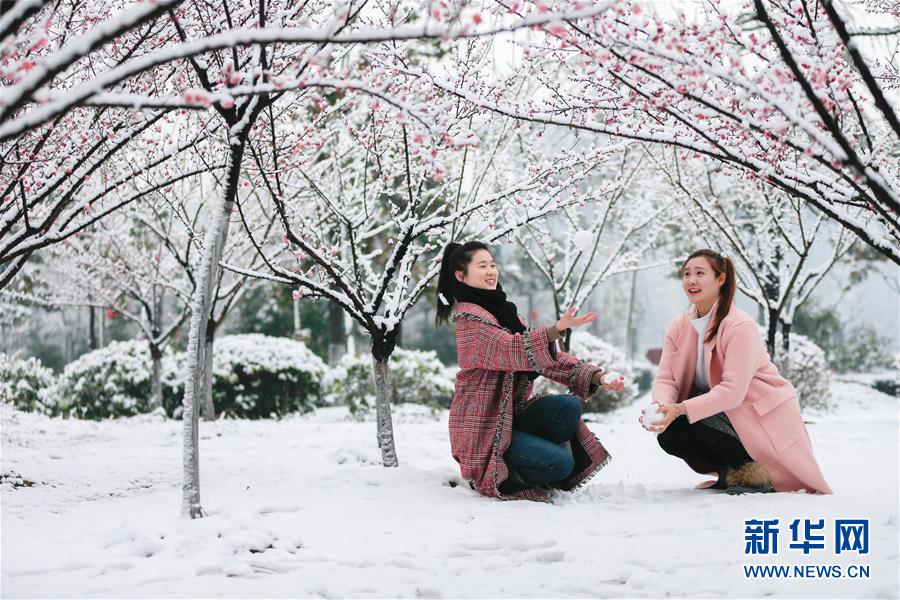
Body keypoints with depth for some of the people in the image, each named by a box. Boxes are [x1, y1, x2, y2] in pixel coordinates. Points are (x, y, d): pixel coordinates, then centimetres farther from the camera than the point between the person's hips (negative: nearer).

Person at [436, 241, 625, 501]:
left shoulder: (504, 312, 12)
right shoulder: (470, 319, -14)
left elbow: (547, 355, 6)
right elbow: (512, 349, -32)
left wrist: (597, 377, -7)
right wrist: (558, 328, -47)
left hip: (511, 415, 8)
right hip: (482, 429, -8)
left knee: (568, 406, -15)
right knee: (561, 462, -19)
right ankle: (490, 475, 3)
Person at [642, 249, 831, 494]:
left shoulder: (740, 326, -22)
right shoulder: (679, 327, -1)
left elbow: (732, 391, -30)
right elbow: (665, 380, -7)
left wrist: (680, 409, -39)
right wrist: (660, 407, -31)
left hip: (764, 418, -7)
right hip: (720, 409, 7)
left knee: (700, 419, -29)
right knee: (669, 434, -15)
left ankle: (753, 472, -7)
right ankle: (731, 473, 6)